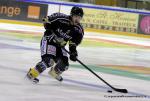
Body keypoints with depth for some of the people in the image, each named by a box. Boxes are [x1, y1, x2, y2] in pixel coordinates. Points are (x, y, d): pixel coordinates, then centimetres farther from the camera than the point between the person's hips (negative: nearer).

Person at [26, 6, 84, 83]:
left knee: (64, 64, 1)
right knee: (49, 60, -26)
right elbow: (46, 19, -10)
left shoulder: (79, 30, -8)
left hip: (60, 45, 6)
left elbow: (73, 43, -1)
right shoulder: (61, 18, -23)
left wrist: (73, 51, -16)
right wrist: (48, 29, -19)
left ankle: (54, 72, 35)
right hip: (48, 40, -6)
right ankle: (32, 73, -11)